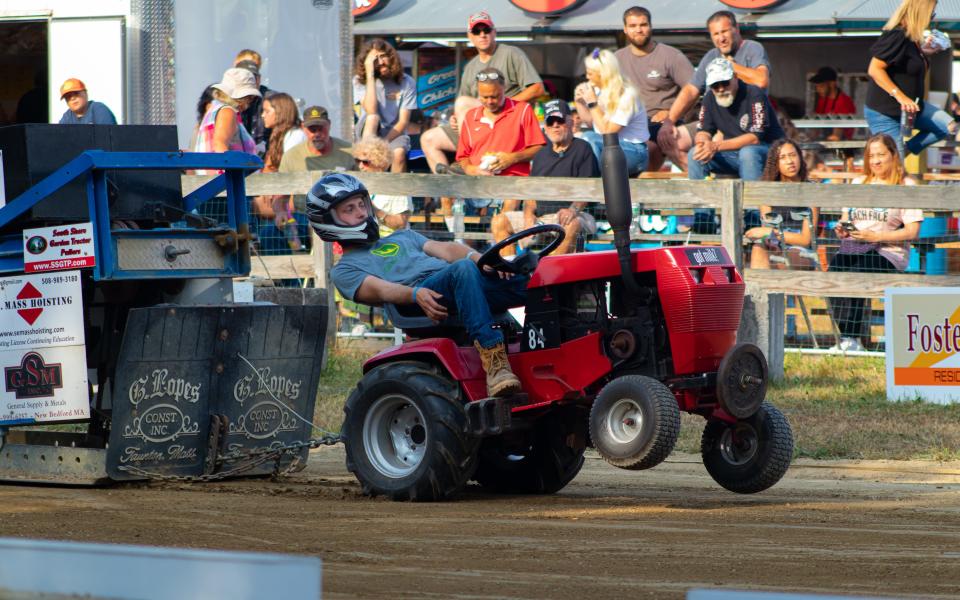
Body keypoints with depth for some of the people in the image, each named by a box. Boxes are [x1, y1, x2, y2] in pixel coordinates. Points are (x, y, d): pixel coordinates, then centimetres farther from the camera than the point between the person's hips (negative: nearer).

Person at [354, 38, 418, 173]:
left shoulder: (406, 82, -2)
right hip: (369, 132, 0)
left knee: (399, 153, -35)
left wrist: (384, 141, -22)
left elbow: (403, 121, -6)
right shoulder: (359, 81, -3)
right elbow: (371, 112, -21)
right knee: (372, 118, -34)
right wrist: (370, 75, -21)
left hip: (394, 133, 0)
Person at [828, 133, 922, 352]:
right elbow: (845, 219, 27)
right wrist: (842, 229, 1)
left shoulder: (907, 186, 5)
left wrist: (877, 236, -13)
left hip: (887, 252, -5)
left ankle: (851, 340, -31)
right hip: (852, 246, 5)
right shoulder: (858, 183, 24)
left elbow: (912, 231, -3)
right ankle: (846, 337, -28)